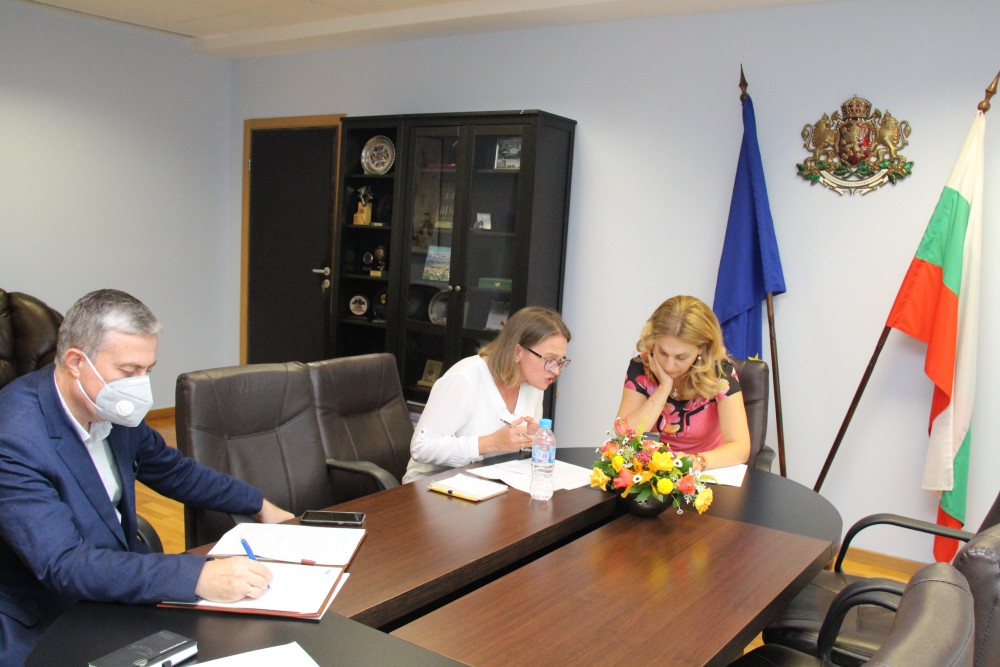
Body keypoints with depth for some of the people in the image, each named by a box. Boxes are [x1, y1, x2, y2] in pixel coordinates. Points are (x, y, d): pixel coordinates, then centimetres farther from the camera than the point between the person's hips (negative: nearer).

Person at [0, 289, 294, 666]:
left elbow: (171, 469, 15)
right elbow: (64, 564, -32)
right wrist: (198, 577, -39)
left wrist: (259, 505, 17)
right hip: (44, 631, -7)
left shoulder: (111, 406, -3)